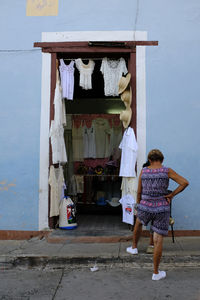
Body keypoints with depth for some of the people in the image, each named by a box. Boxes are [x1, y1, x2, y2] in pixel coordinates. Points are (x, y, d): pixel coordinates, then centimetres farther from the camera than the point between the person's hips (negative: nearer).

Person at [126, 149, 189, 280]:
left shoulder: (144, 171, -1)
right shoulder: (167, 171, -8)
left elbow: (139, 192, 4)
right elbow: (185, 182, -15)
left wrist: (138, 206, 19)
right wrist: (172, 194, -5)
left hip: (146, 208, 2)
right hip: (161, 210, -2)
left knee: (139, 222, 36)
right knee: (158, 240, 7)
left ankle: (134, 247, 48)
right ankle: (156, 273, 16)